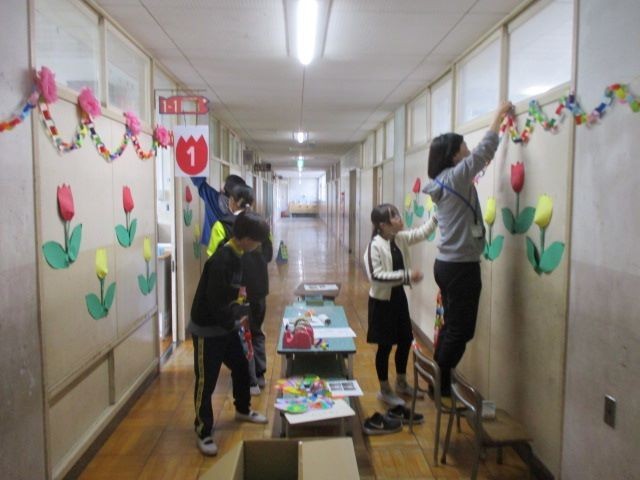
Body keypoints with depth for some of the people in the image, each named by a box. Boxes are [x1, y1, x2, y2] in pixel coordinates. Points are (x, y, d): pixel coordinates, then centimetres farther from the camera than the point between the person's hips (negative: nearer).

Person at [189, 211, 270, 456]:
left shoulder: (236, 256, 2)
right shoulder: (220, 261, -27)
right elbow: (214, 301, -27)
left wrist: (239, 316, 3)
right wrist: (235, 322, -14)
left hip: (225, 326, 9)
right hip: (207, 329, -9)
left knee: (241, 367, 20)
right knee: (206, 382, 3)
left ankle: (243, 410, 43)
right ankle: (203, 432, 19)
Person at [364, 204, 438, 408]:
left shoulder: (400, 238, 1)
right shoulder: (375, 245, -22)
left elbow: (422, 232, 6)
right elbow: (376, 276, -28)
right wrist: (406, 275, -31)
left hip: (398, 296, 8)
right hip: (382, 300, -8)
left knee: (406, 339, 16)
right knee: (385, 345, 4)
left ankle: (401, 383, 37)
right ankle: (384, 390, 22)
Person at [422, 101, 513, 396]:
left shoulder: (442, 182, 11)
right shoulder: (456, 176, -13)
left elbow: (480, 157, 24)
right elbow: (484, 150, -9)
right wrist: (499, 115, 4)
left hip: (446, 264, 9)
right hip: (461, 267, -9)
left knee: (451, 327, 17)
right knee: (461, 331, 2)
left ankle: (438, 382, 26)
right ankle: (442, 386, 12)